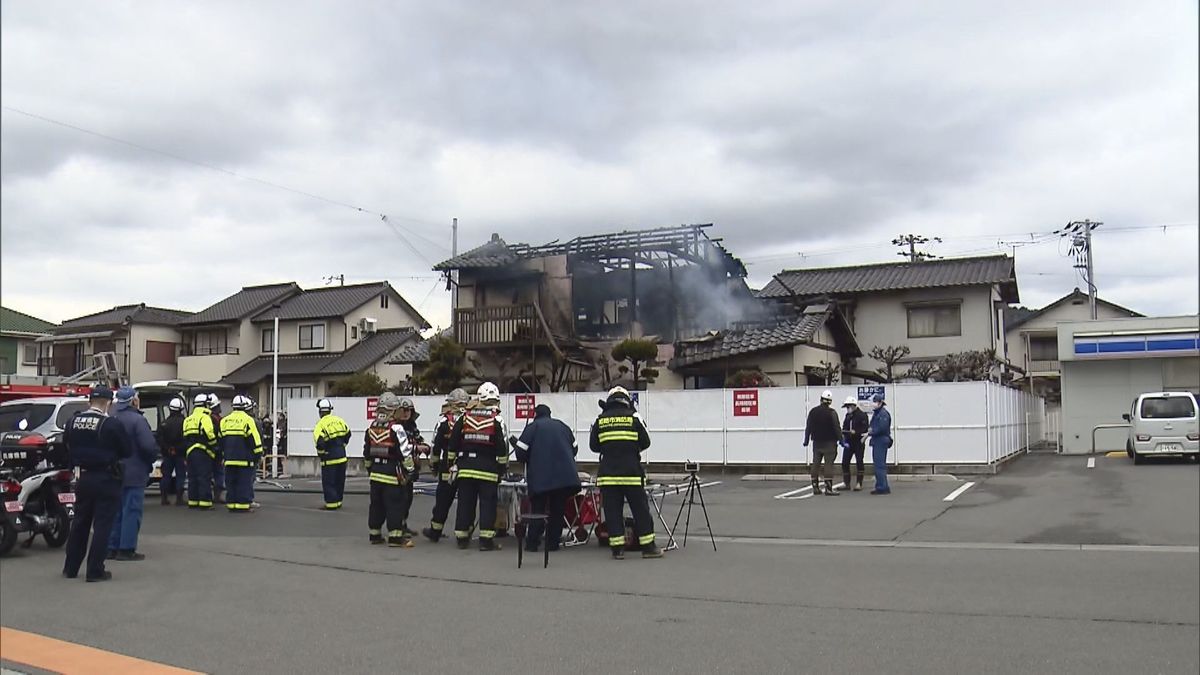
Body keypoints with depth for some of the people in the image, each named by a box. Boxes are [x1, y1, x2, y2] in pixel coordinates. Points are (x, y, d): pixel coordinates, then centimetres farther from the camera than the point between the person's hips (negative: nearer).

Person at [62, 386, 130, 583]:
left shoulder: (72, 422, 1)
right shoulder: (111, 425, -17)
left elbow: (67, 448, 12)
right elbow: (126, 451, -8)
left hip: (83, 478, 6)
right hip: (106, 479, -6)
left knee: (79, 523, 16)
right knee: (102, 525, 0)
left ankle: (70, 568, 24)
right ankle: (95, 571, 2)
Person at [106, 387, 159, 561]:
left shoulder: (112, 420, 8)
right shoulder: (137, 420, -16)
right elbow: (149, 446, -23)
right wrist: (151, 460, -4)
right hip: (134, 474, -8)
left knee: (116, 510, 14)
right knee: (131, 510, -2)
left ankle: (112, 547, 19)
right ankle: (126, 549, -1)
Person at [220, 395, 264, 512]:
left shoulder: (224, 421, 12)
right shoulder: (248, 420, -8)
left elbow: (221, 441, 17)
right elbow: (255, 440, -9)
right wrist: (258, 456, 0)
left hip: (229, 458, 6)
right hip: (245, 459, -6)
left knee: (231, 483, 10)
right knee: (244, 483, -3)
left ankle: (231, 504, 11)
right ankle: (243, 505, -4)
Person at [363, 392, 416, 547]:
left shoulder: (371, 428, 7)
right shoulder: (396, 429, -14)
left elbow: (366, 453, 14)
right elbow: (405, 452, -14)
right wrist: (409, 470, -3)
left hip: (375, 472, 7)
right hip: (392, 474, -6)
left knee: (376, 504, 14)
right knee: (395, 505, -3)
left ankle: (374, 534, 21)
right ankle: (395, 536, -3)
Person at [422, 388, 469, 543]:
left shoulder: (444, 421, -5)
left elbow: (437, 447, -2)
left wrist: (433, 464, 12)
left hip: (448, 469, -1)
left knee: (443, 501, 8)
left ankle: (435, 532, 18)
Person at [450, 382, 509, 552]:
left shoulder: (465, 417, 6)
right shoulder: (497, 420, -4)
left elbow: (453, 442, 7)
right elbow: (502, 447, -7)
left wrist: (454, 460, 17)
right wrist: (502, 466, 4)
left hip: (466, 466, 3)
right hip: (488, 469, -3)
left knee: (465, 502, 10)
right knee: (488, 503, 1)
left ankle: (462, 537, 16)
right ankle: (486, 540, -2)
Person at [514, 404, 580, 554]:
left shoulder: (532, 427, 1)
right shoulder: (562, 426, 14)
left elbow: (521, 452, -4)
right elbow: (574, 448, 18)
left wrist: (530, 461, 16)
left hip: (541, 478, -3)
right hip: (566, 477, 3)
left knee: (537, 509, 7)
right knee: (558, 509, 12)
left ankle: (532, 543, 5)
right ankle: (553, 543, 12)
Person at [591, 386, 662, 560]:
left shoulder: (600, 420, 5)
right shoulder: (634, 417, -1)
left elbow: (594, 446, 11)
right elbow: (645, 442, 4)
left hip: (608, 474, 2)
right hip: (631, 472, -1)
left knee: (612, 511, 5)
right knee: (640, 510, 6)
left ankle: (617, 549, 4)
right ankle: (648, 547, 9)